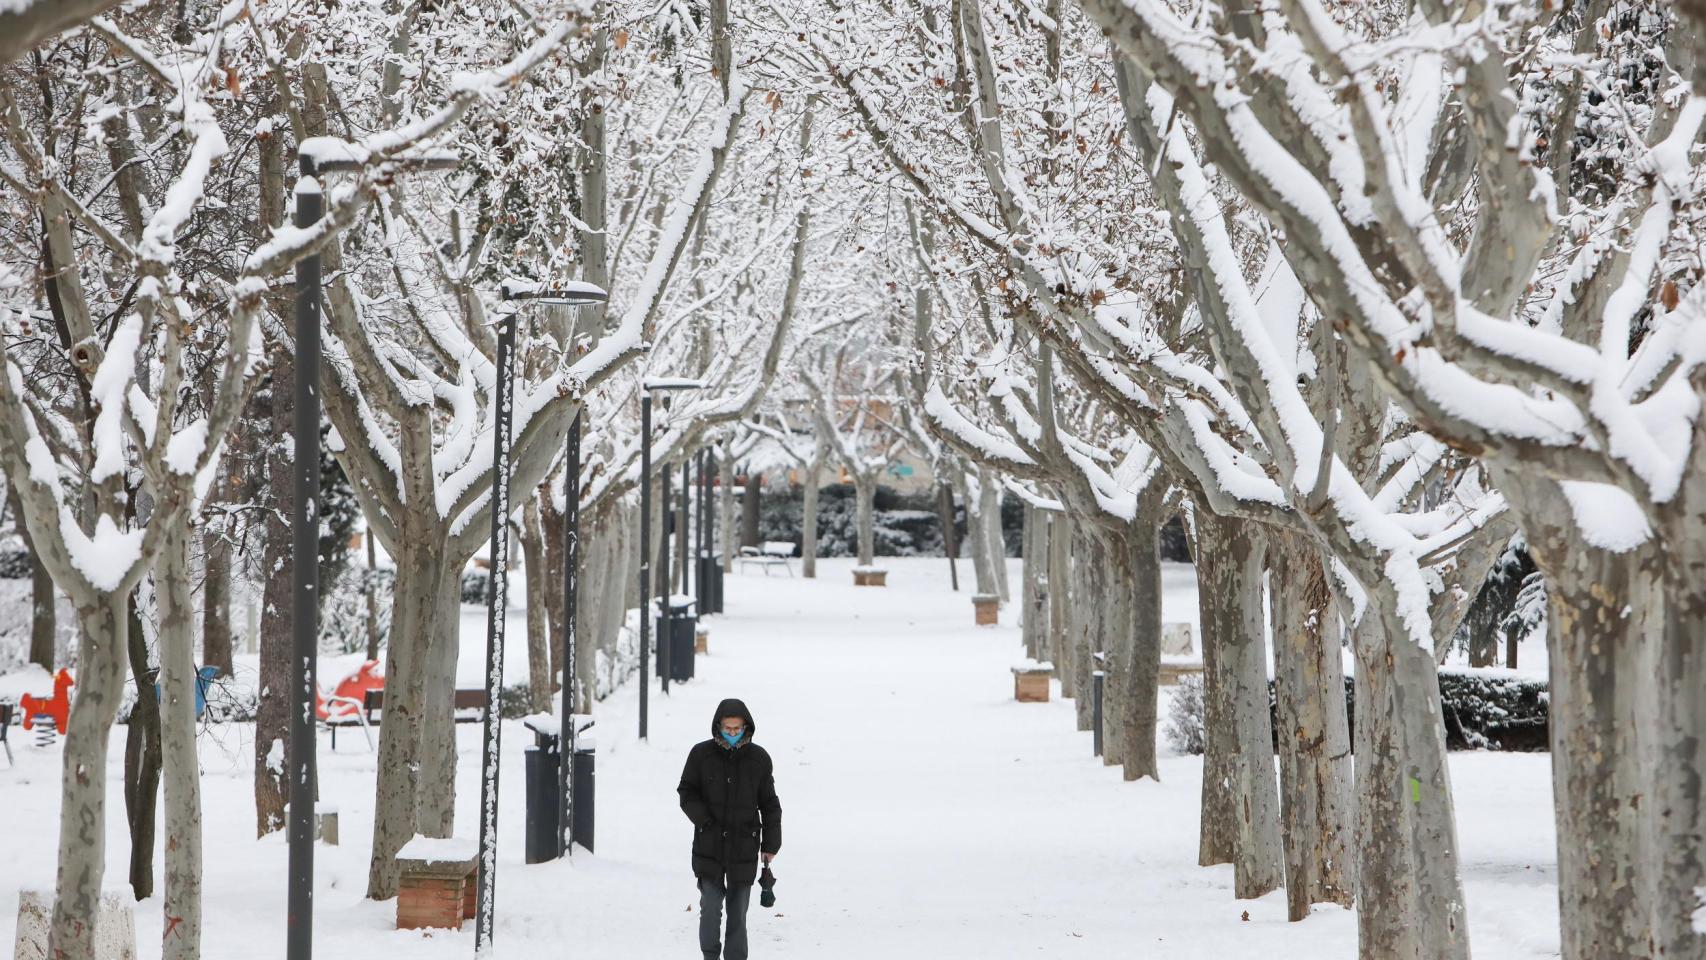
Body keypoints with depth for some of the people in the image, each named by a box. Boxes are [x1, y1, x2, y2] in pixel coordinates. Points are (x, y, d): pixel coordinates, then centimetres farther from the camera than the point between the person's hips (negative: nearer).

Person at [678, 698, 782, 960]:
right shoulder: (701, 754, -1)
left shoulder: (759, 758, 3)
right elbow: (687, 792, 5)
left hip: (744, 848, 1)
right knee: (711, 907, -4)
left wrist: (770, 844, 8)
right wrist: (703, 819, -11)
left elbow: (770, 804, 9)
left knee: (738, 912, 4)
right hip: (709, 846, -1)